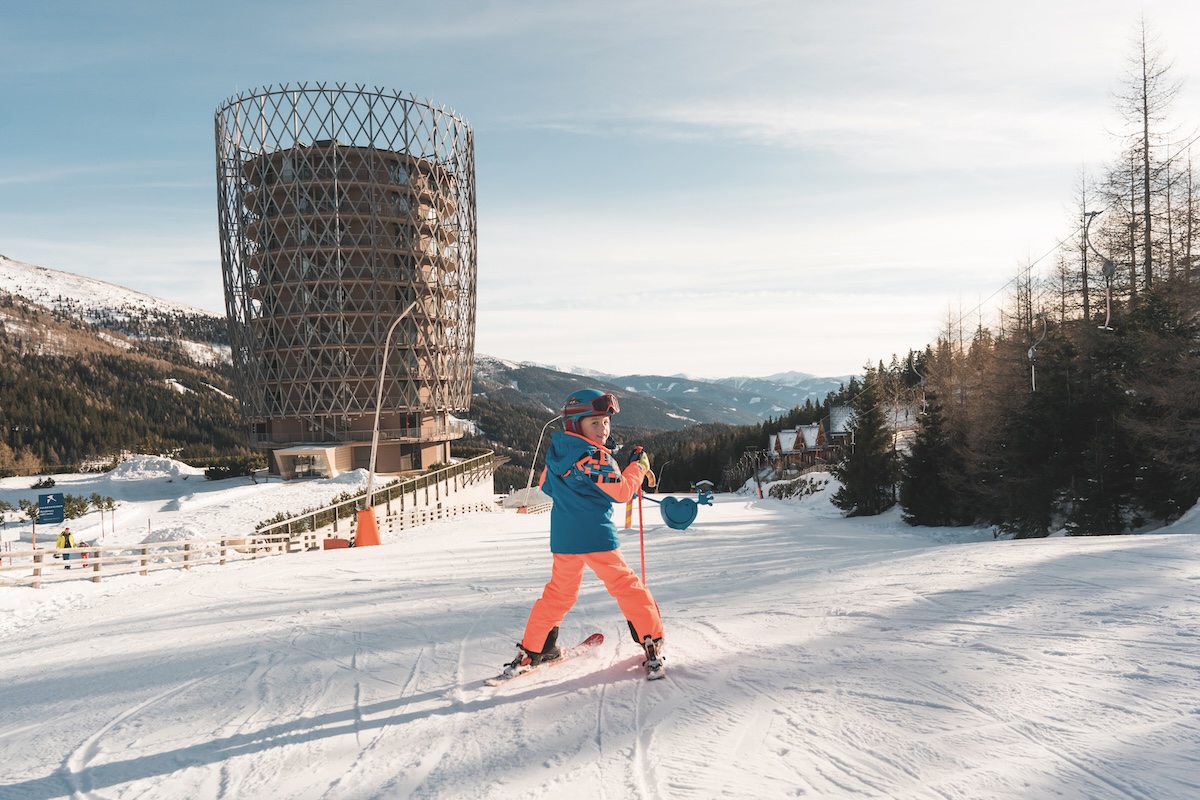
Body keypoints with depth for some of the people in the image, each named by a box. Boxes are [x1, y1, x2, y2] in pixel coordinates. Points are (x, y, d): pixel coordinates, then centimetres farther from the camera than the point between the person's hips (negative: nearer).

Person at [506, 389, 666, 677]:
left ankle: (531, 650, 24)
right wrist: (639, 465, -2)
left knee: (558, 593, 20)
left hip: (562, 538, 7)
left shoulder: (556, 452, 7)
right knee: (625, 586, 6)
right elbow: (622, 492, -15)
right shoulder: (595, 457, -15)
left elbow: (546, 485, 21)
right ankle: (651, 641, 10)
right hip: (596, 537, -7)